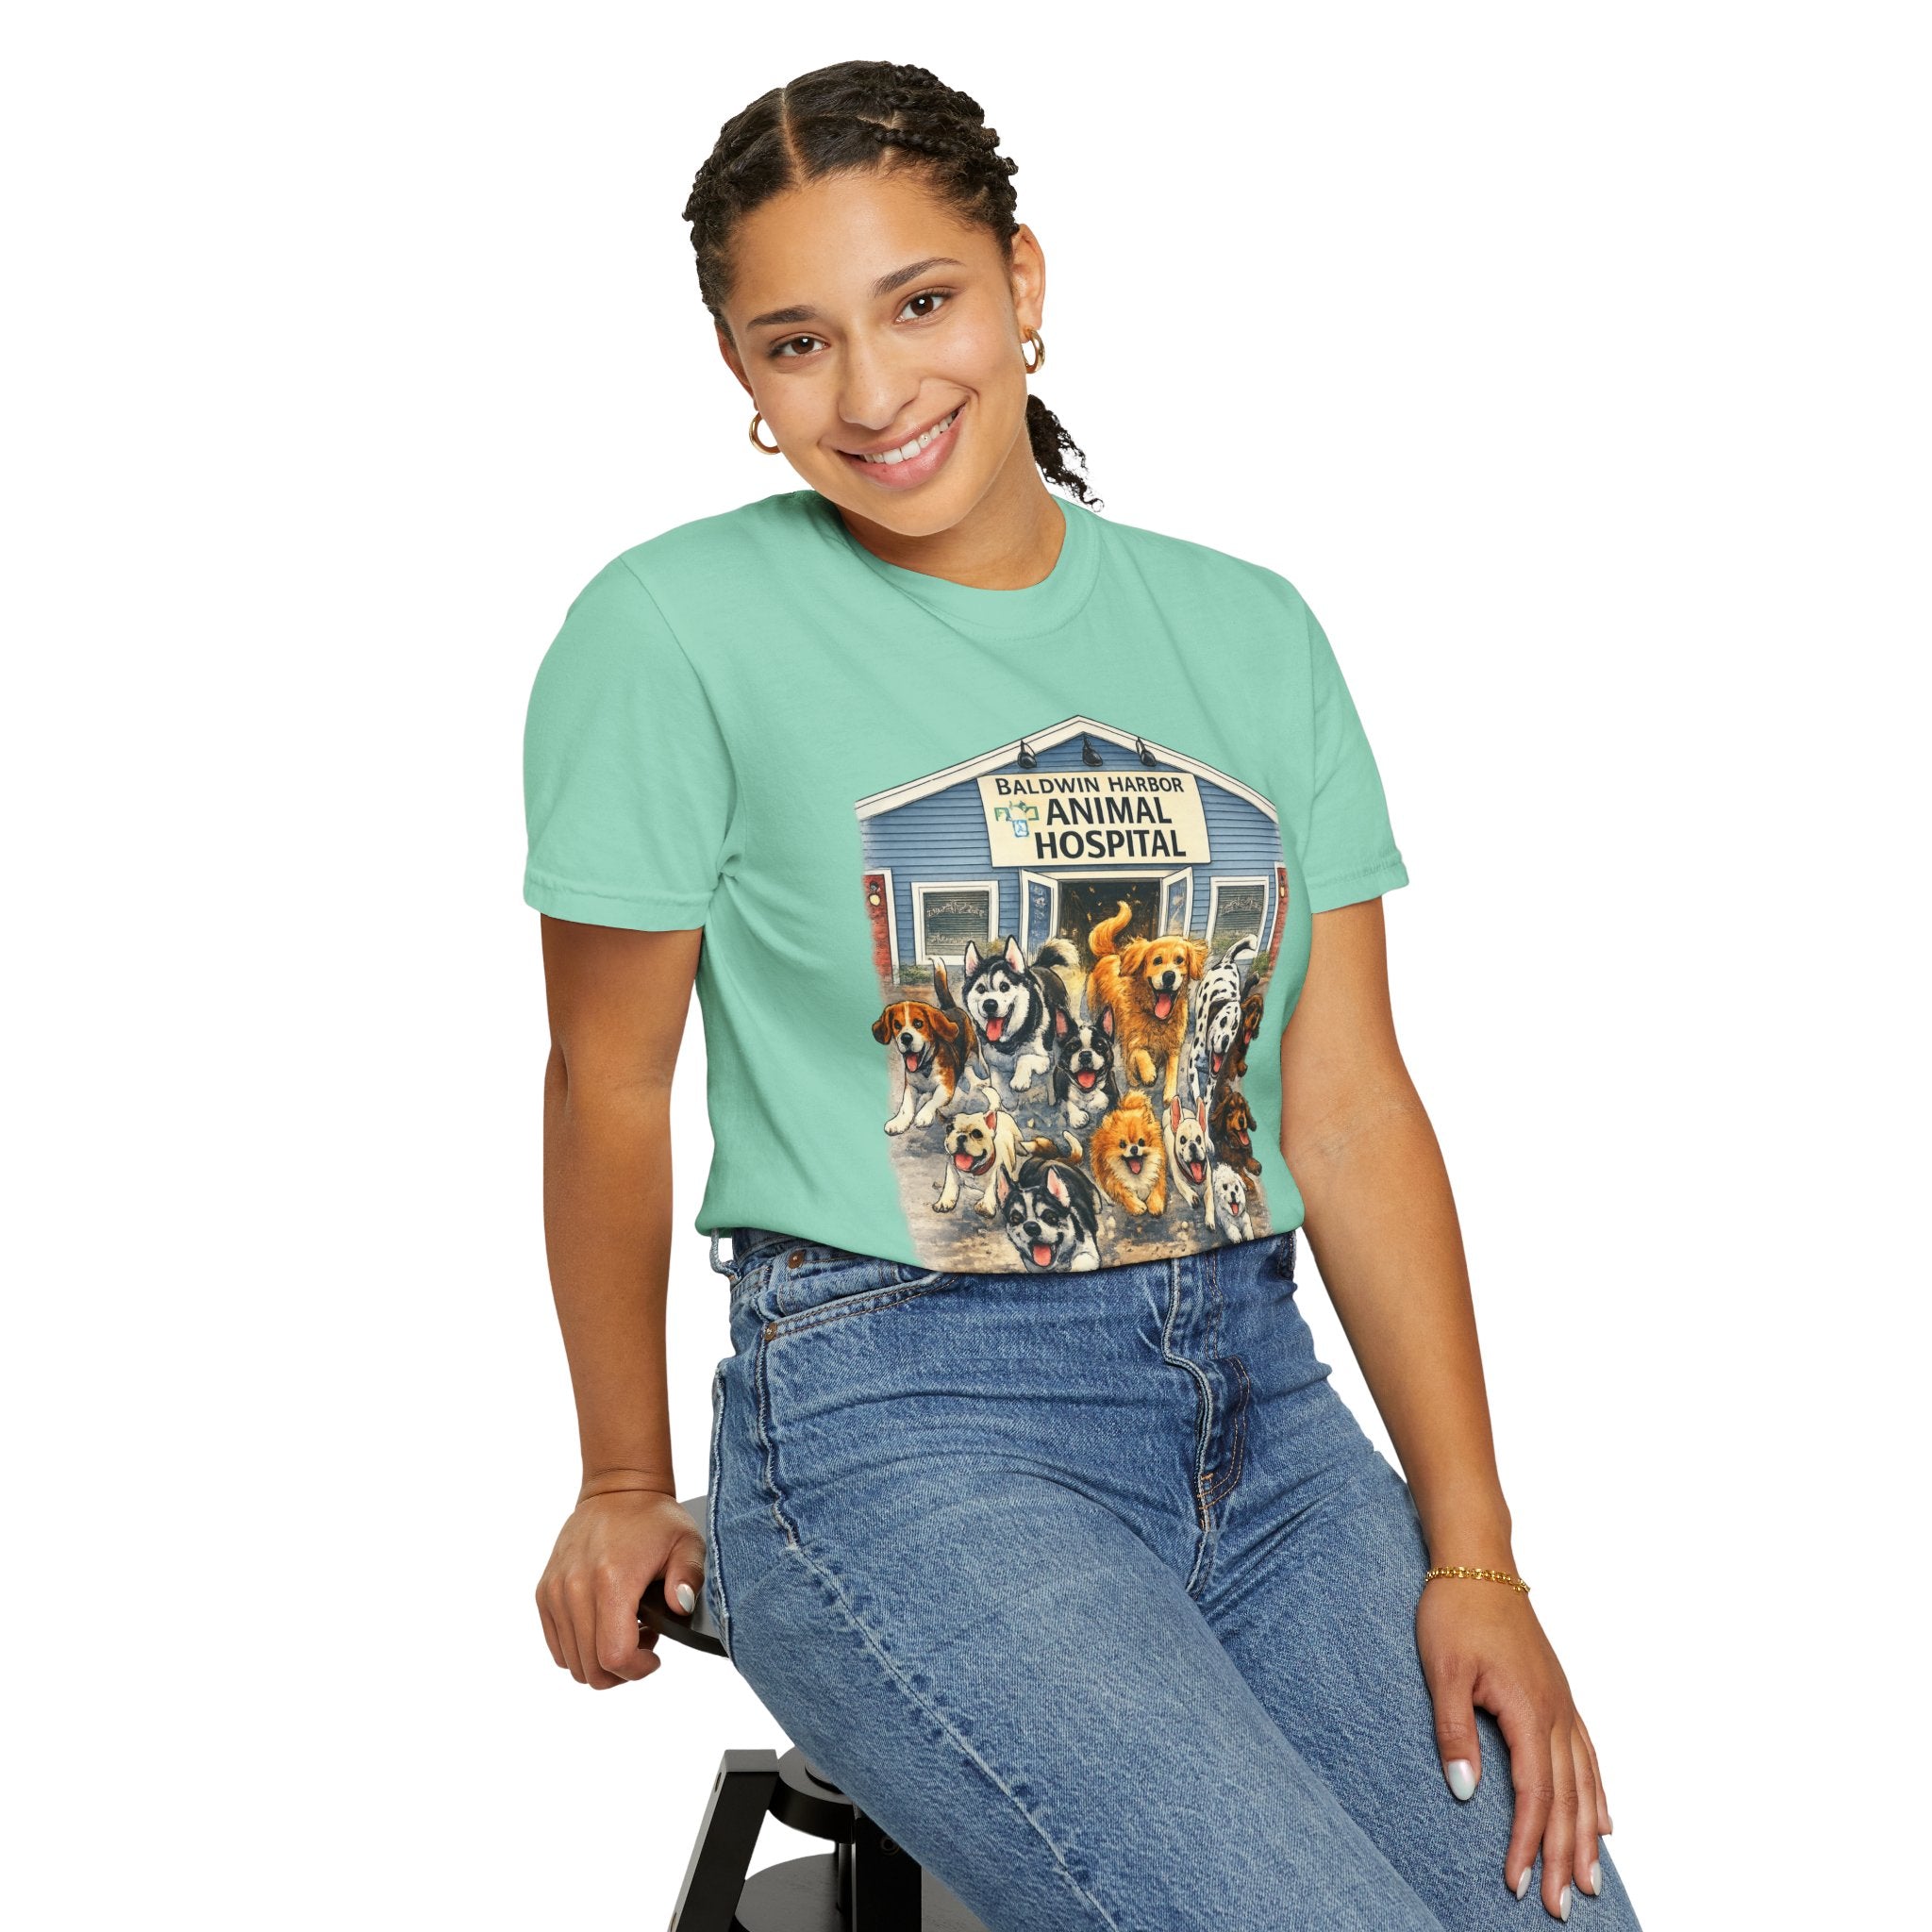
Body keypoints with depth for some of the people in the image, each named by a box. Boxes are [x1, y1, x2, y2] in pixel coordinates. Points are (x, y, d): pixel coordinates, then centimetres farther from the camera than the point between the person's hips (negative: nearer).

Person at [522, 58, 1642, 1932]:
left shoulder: (1247, 632, 8)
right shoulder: (677, 632, -5)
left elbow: (1351, 1107, 5)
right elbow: (610, 1087, 3)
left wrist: (1474, 1555, -1)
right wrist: (627, 1489, 11)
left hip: (1259, 1403, 5)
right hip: (896, 1422, -4)